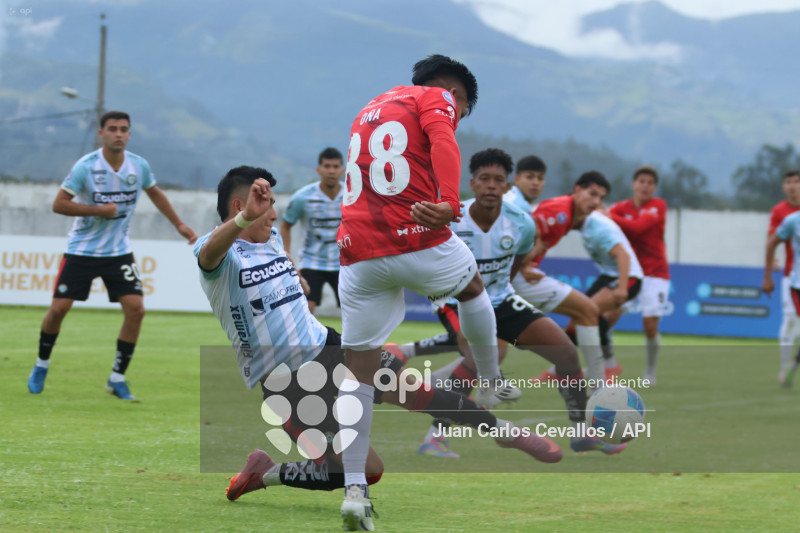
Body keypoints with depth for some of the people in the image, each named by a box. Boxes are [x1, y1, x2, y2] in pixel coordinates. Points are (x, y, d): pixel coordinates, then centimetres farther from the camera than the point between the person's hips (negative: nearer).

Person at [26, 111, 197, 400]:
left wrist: (179, 225, 18)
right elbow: (59, 204, -14)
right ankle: (42, 365, 20)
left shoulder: (139, 166, -4)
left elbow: (155, 193, 17)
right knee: (58, 308, -5)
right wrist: (99, 210, -21)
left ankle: (117, 378, 2)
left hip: (119, 252, 3)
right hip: (81, 251, -3)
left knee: (136, 309, -11)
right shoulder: (86, 166, -15)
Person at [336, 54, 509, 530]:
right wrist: (448, 203, -33)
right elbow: (443, 144, -17)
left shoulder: (369, 111, 28)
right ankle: (492, 385, 43)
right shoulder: (437, 99, 5)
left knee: (360, 374, 5)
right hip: (419, 241, -5)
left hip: (359, 254, 5)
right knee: (473, 287, 29)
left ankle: (354, 487, -4)